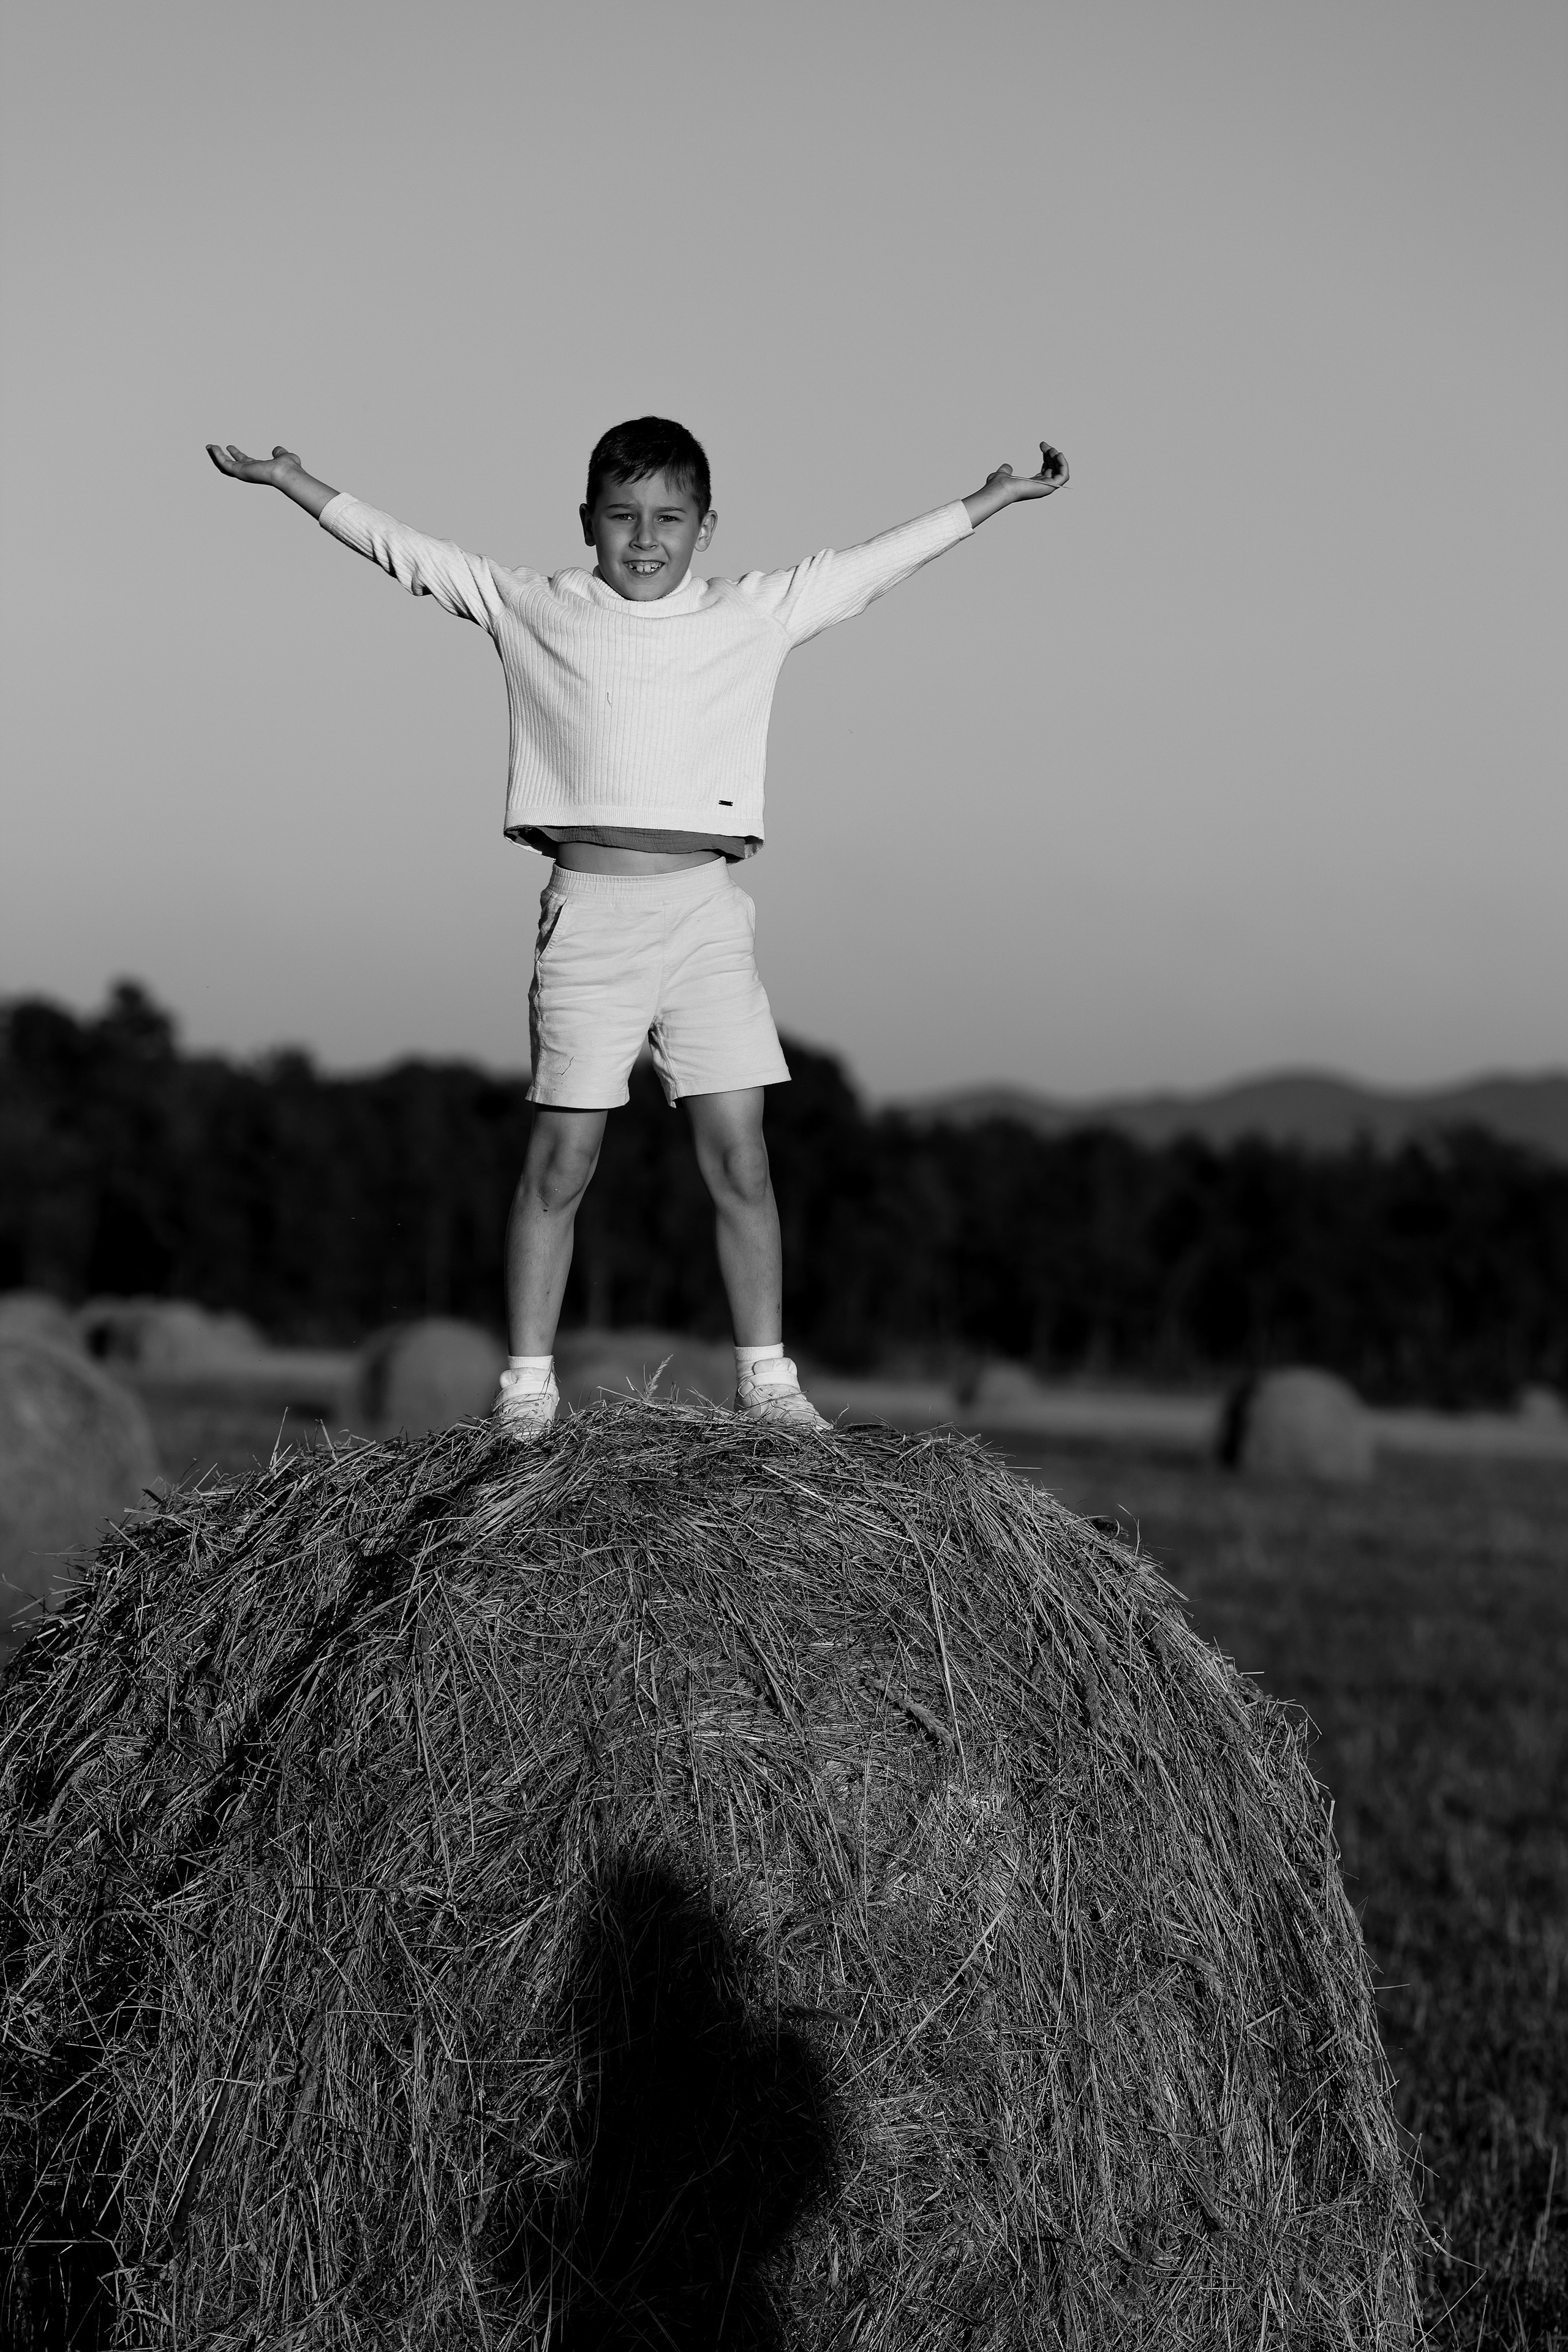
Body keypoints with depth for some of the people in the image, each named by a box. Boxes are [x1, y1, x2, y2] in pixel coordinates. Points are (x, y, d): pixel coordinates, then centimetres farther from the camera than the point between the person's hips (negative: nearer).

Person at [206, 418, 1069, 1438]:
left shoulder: (756, 614, 13)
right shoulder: (537, 609, 10)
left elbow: (874, 564, 20)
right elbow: (406, 552, 13)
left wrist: (987, 502, 22)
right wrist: (295, 484, 12)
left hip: (707, 906, 1)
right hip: (590, 905, -1)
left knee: (739, 1153, -2)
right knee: (561, 1157, -1)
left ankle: (767, 1380, 6)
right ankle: (528, 1386, 4)